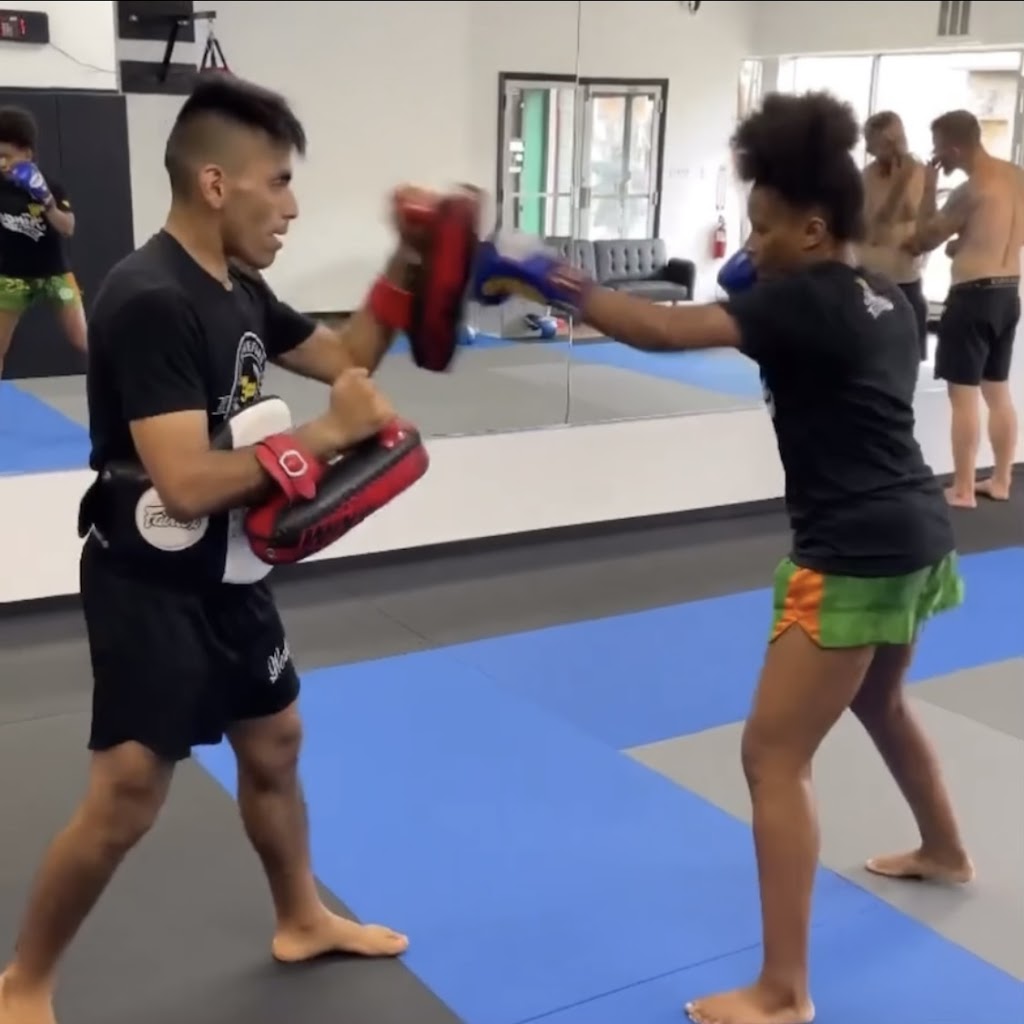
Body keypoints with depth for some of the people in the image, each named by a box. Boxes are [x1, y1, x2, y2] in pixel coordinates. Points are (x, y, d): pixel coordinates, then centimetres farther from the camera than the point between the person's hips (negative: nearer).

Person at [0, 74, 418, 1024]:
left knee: (274, 742, 20)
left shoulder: (239, 289, 3)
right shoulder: (150, 300, -25)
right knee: (124, 801, -5)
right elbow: (187, 485, -31)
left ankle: (302, 919, 41)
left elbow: (343, 356, 17)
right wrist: (327, 434, -23)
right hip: (150, 583, -9)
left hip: (227, 573, 9)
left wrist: (403, 273, 2)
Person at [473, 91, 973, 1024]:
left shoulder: (804, 300, -17)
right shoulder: (884, 301, 10)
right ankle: (945, 851, 56)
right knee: (877, 701, 33)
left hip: (856, 554, -10)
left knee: (774, 755, -6)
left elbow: (666, 331, -28)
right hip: (912, 532, 10)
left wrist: (547, 282, -26)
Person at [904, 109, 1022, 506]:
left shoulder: (970, 191, -18)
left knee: (964, 396, -2)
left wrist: (929, 188, -2)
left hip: (973, 297, -8)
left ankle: (963, 490, 2)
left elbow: (924, 240, -8)